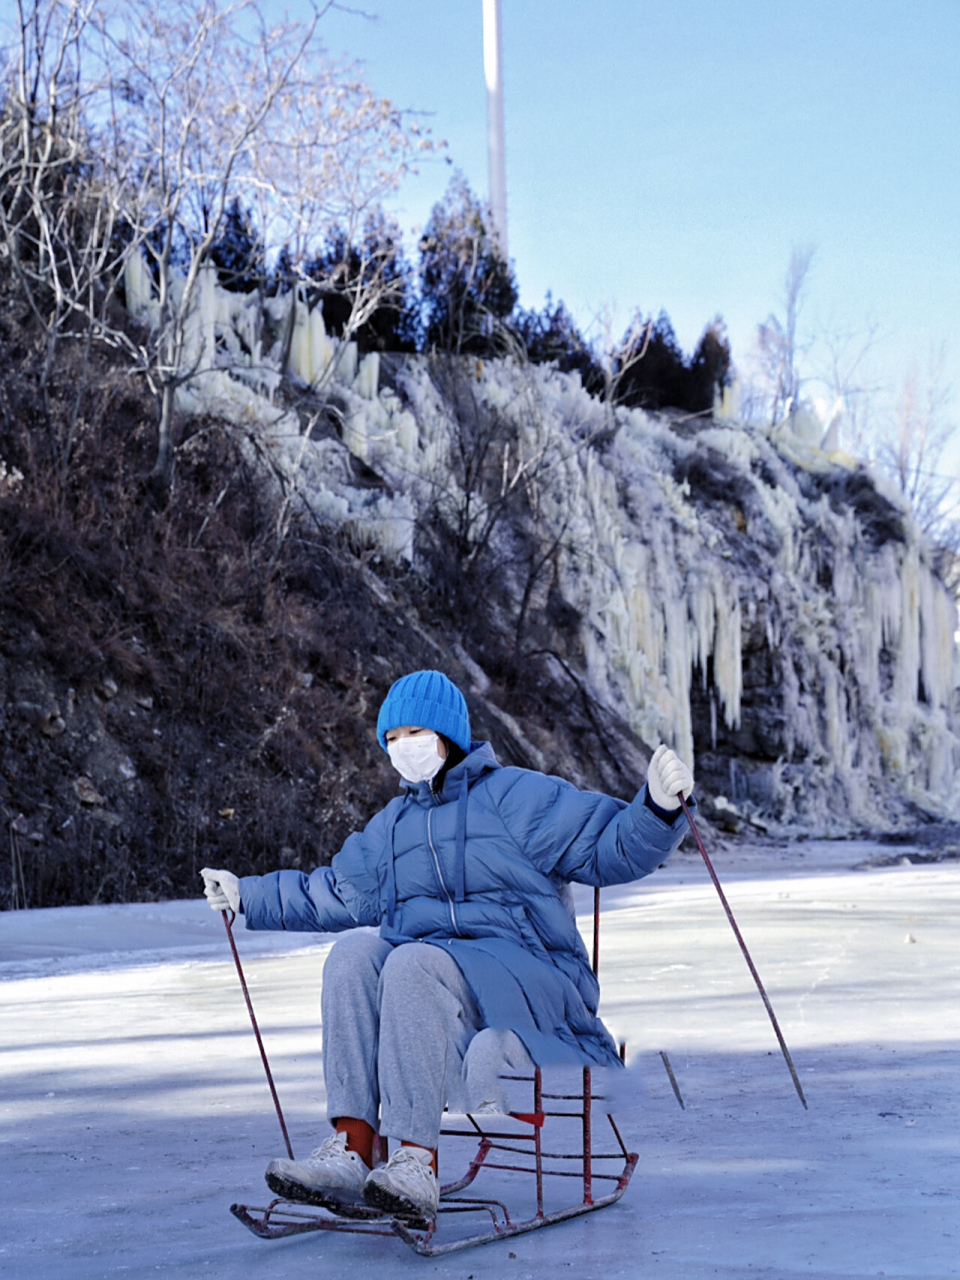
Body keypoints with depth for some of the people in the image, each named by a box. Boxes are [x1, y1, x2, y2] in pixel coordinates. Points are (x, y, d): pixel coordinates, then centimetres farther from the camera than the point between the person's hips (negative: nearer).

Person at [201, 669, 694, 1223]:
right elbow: (332, 895, 34)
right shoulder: (393, 826, 23)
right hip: (429, 977, 6)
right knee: (354, 954, -23)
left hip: (530, 978, -6)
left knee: (415, 963, -34)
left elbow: (615, 849, -3)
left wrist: (660, 807, -23)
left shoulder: (517, 796, 3)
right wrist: (246, 895, 34)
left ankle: (419, 1163, -39)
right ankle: (352, 1150, -33)